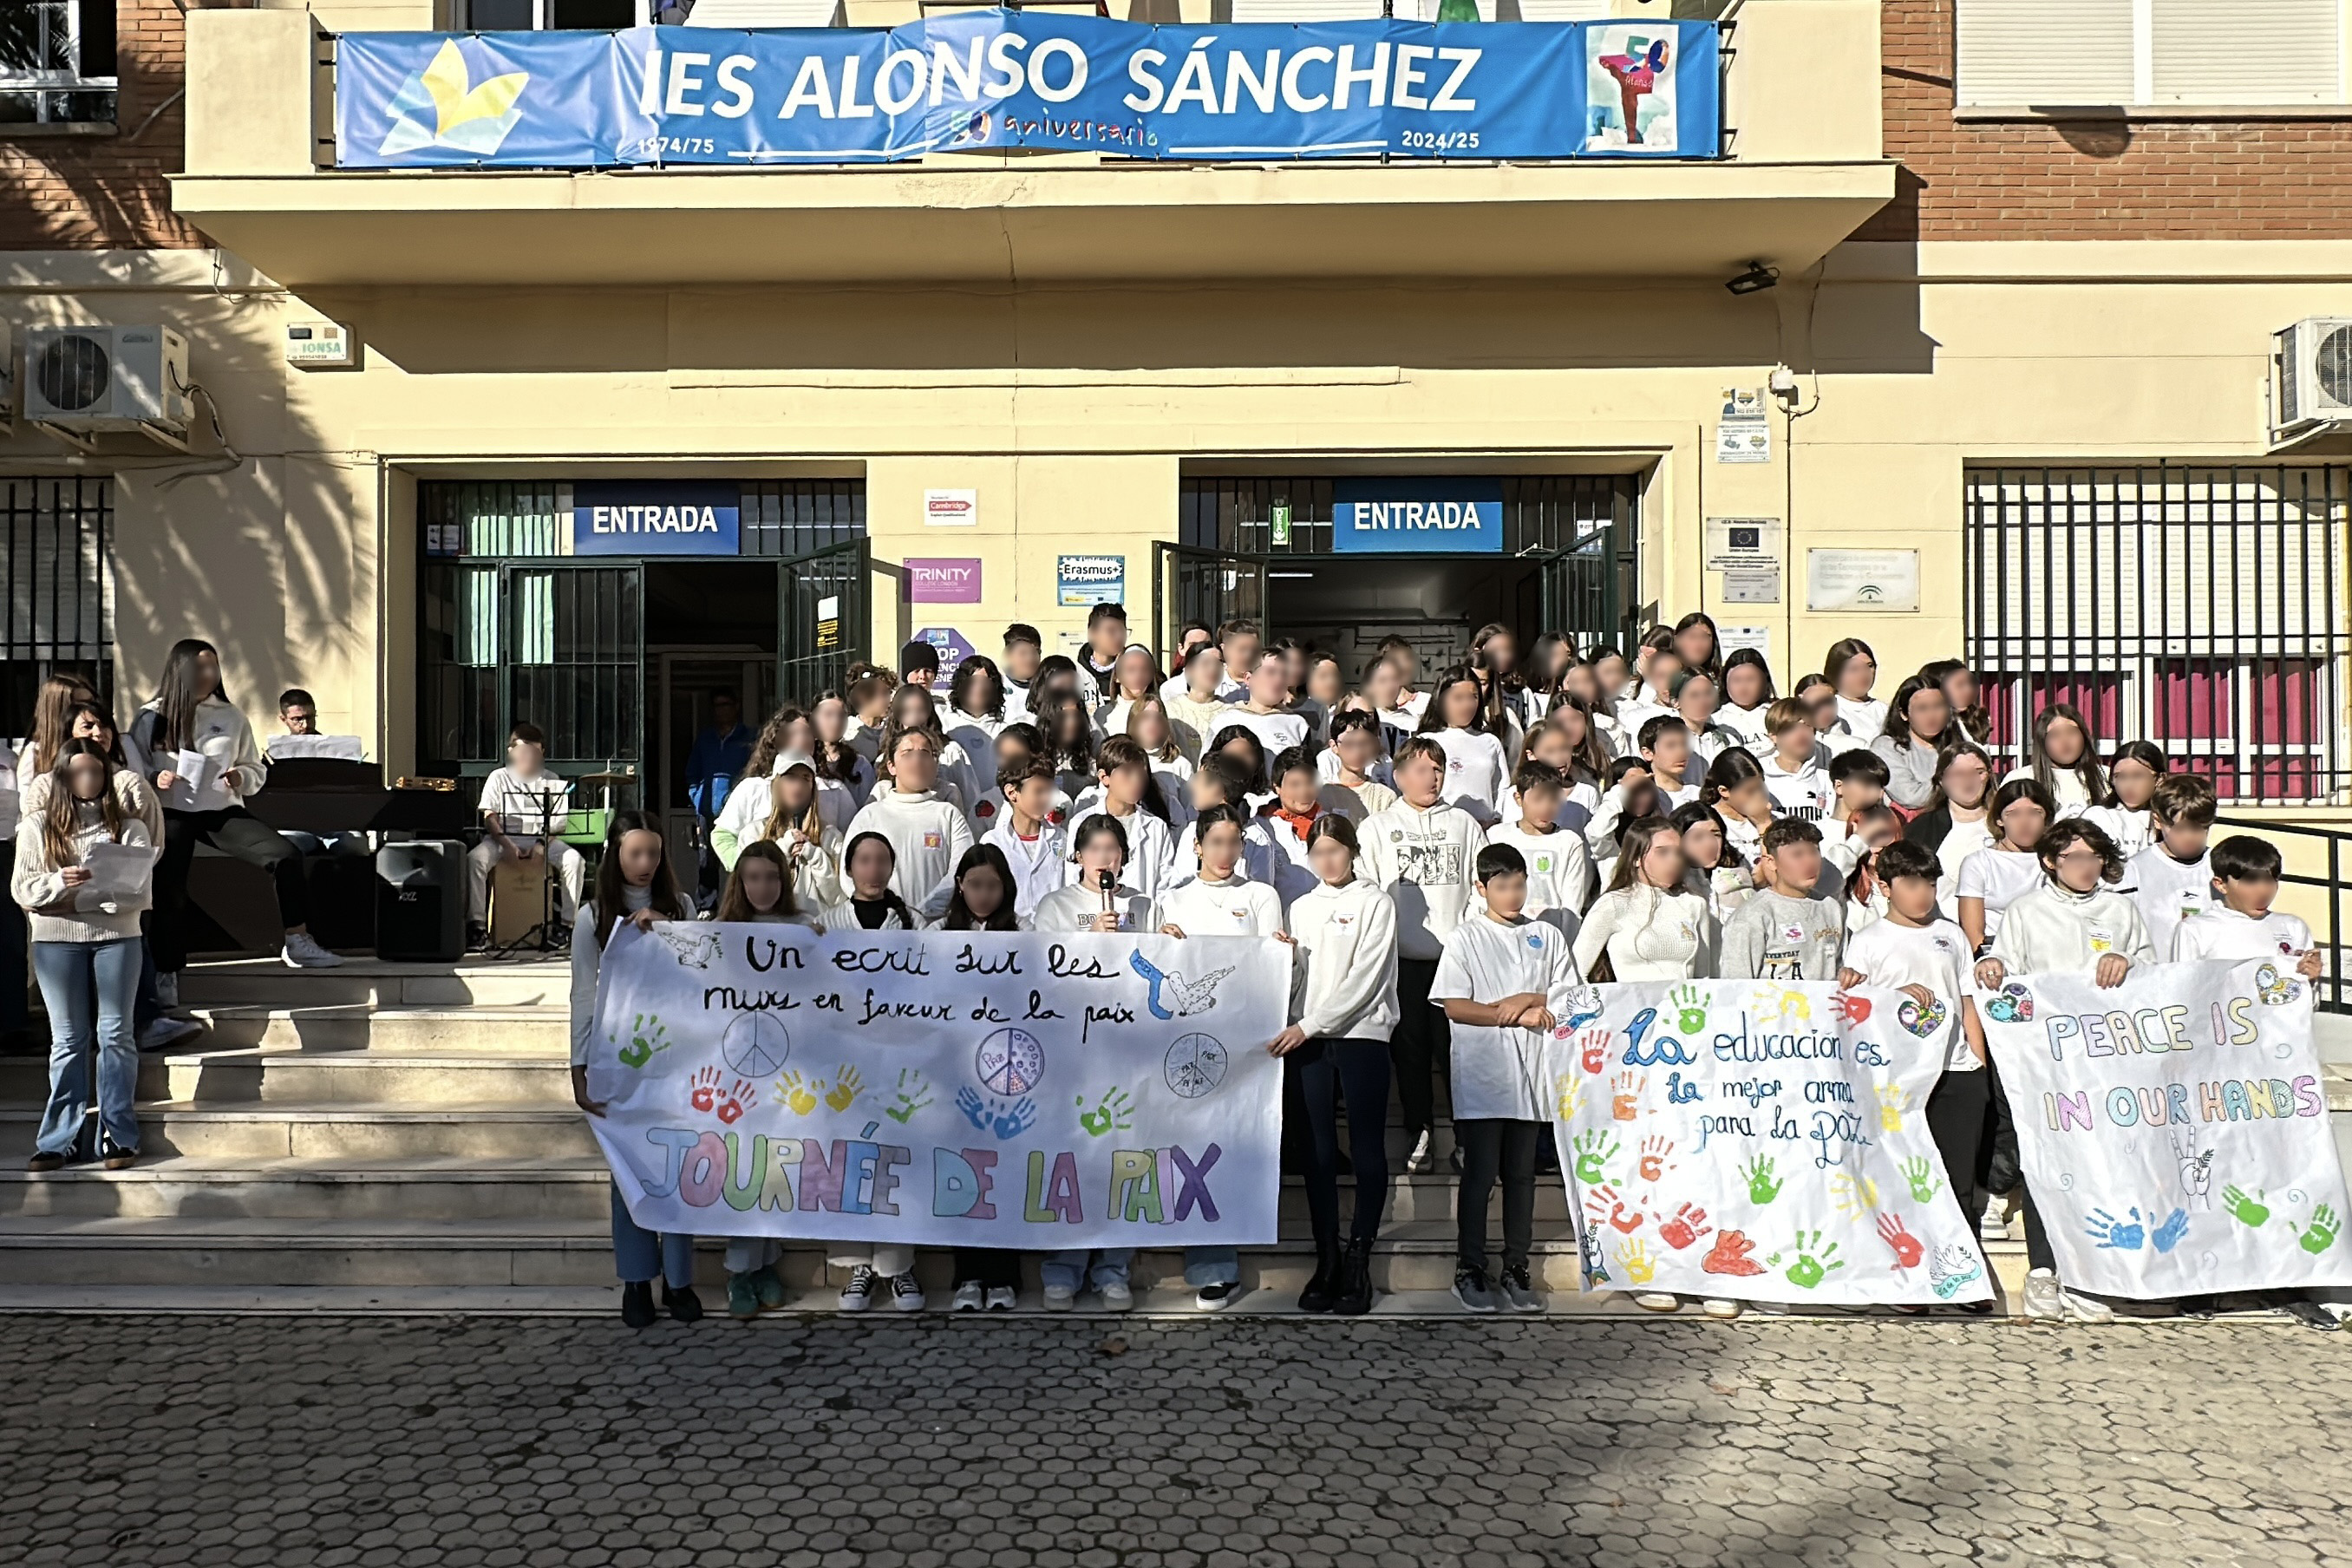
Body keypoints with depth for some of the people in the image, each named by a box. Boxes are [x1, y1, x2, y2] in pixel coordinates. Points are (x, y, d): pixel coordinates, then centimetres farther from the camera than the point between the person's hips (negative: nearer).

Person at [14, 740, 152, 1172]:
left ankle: (118, 1136, 6)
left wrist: (78, 899, -15)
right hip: (56, 942, 1)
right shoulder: (37, 826, 6)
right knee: (68, 1039, 5)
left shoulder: (130, 827, 2)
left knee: (115, 1035, 2)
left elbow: (139, 894, -7)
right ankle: (58, 1138, 11)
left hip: (117, 938, -1)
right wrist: (59, 882, -20)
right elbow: (21, 888, -1)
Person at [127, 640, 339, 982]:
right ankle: (166, 973, 1)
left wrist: (241, 778, -5)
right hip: (173, 812, -2)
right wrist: (154, 778, -14)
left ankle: (297, 942, -6)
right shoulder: (152, 717, 4)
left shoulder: (231, 718, 12)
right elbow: (131, 768, 6)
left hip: (222, 811, 2)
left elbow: (258, 771, 16)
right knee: (169, 888, -14)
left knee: (286, 856, -15)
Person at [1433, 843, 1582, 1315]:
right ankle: (1469, 1269, 8)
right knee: (1479, 1173, 0)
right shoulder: (1464, 938, 3)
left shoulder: (1546, 937, 12)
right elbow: (1454, 1007, -6)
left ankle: (1515, 1270, 14)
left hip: (1531, 1075, 3)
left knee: (1521, 1173, 7)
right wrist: (1520, 1016, -10)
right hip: (1481, 1076, -3)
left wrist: (1529, 999, -9)